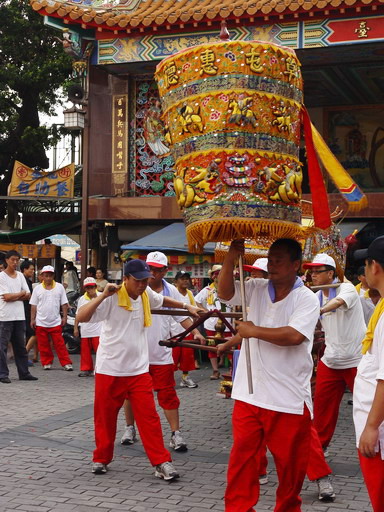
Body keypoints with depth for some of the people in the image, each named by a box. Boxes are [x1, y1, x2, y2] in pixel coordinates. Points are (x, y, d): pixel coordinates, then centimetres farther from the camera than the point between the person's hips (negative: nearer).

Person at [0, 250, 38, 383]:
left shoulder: (20, 276, 12)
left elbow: (28, 296, 7)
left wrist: (13, 297, -9)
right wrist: (21, 293, -1)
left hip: (19, 316, 6)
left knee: (20, 346, 11)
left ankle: (24, 373, 17)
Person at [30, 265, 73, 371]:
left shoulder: (59, 287, 3)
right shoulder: (37, 289, 4)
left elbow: (64, 304, 5)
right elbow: (34, 306, 6)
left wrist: (64, 317, 0)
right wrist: (32, 319, 2)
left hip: (56, 322, -1)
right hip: (41, 322, 1)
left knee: (60, 344, -2)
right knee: (43, 345, 5)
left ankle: (66, 363, 1)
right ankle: (47, 363, 16)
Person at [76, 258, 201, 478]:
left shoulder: (146, 294, 3)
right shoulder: (112, 298, -16)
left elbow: (162, 300, 28)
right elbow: (81, 317, -27)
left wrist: (187, 306, 25)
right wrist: (103, 295, -33)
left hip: (139, 369, 4)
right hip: (109, 369, -3)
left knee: (149, 416, -2)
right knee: (105, 417, 9)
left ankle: (162, 463, 1)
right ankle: (102, 459, 27)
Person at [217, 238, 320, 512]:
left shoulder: (307, 299, -8)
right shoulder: (256, 288, 6)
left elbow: (293, 336, -21)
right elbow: (225, 292, -1)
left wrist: (252, 331, -14)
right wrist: (231, 258, -13)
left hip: (289, 399, -3)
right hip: (249, 394, 4)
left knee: (290, 462, 10)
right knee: (242, 455, 7)